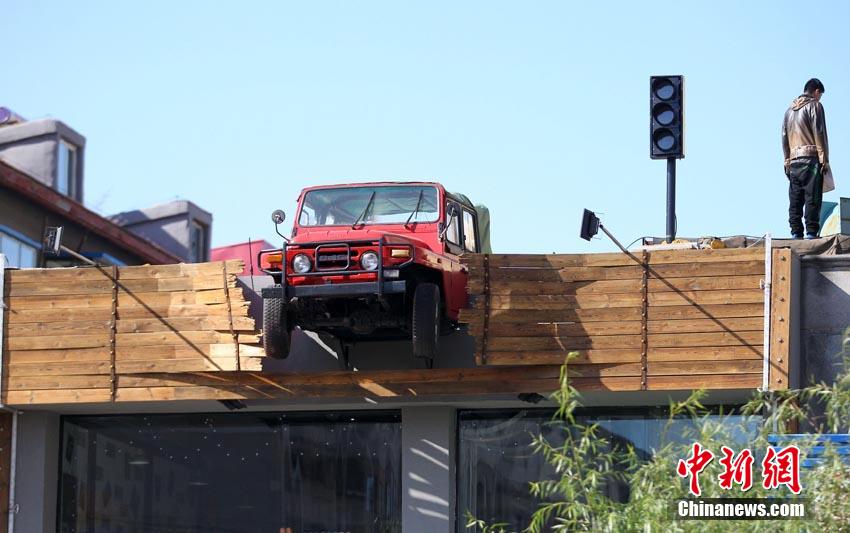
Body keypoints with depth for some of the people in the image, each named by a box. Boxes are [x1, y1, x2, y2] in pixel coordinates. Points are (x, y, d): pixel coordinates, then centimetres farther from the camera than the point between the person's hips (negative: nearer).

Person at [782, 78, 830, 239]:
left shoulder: (790, 110, 19)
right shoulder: (814, 106, -1)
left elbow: (784, 137, 18)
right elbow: (819, 134, -8)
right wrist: (824, 159, -9)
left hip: (793, 161, 6)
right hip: (811, 159, -6)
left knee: (795, 199, 5)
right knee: (812, 197, -9)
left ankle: (796, 232, 0)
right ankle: (811, 232, -15)